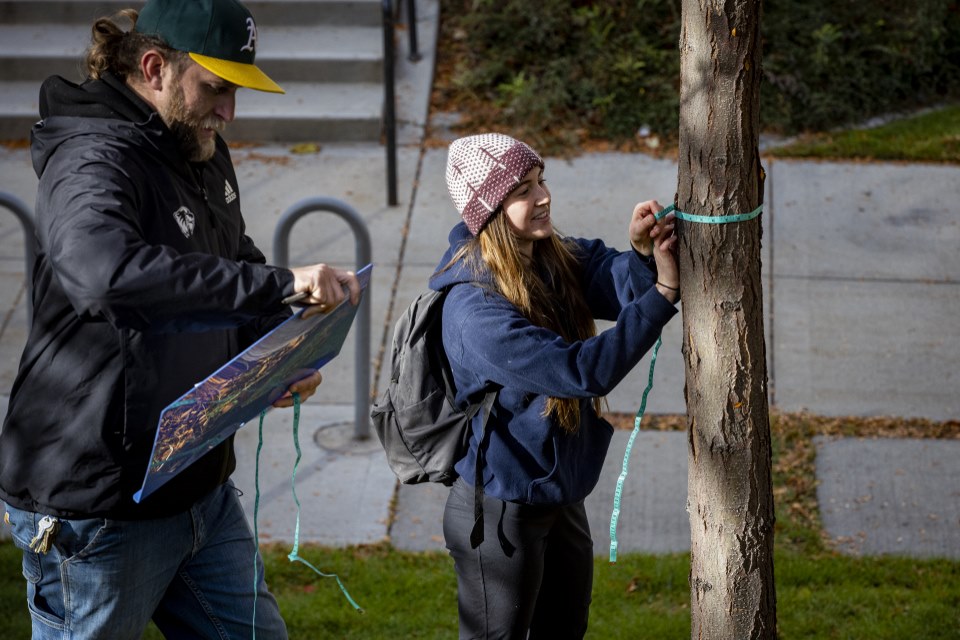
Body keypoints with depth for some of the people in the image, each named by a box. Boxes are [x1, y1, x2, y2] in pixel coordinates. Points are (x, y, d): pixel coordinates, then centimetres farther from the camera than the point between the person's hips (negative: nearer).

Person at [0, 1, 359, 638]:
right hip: (97, 507, -8)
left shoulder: (205, 154, 9)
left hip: (201, 485, 9)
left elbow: (238, 261, 23)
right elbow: (102, 271, -42)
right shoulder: (93, 160, -21)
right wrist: (279, 283, -43)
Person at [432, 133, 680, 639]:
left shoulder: (558, 259, -3)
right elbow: (584, 371, -32)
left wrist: (643, 252, -37)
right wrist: (663, 292, -32)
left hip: (561, 497, 8)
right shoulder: (476, 312, -28)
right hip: (501, 515, -8)